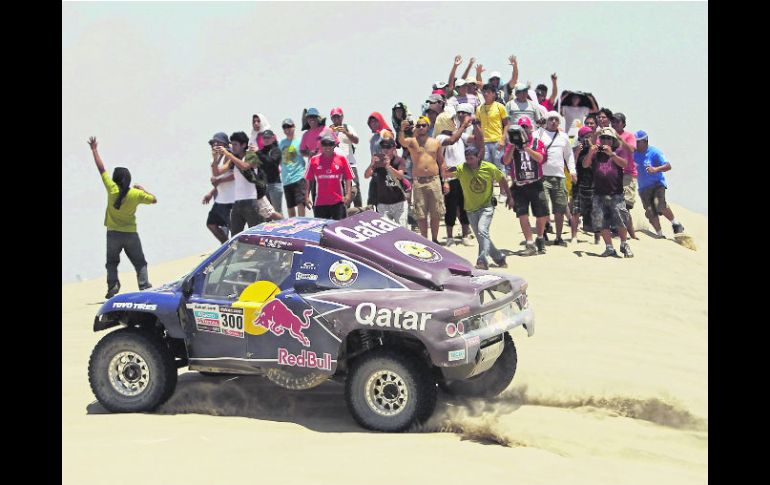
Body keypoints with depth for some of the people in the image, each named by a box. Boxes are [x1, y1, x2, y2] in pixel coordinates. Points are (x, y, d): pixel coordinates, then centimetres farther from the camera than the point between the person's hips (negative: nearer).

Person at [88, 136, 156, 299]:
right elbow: (154, 200, 6)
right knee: (140, 263, 9)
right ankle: (144, 286, -5)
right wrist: (143, 189, 17)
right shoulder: (137, 194, -7)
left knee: (112, 262, 15)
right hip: (131, 234, 0)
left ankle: (113, 284, -5)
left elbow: (101, 168, -4)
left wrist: (94, 150, 3)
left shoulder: (112, 189, -10)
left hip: (113, 233, 0)